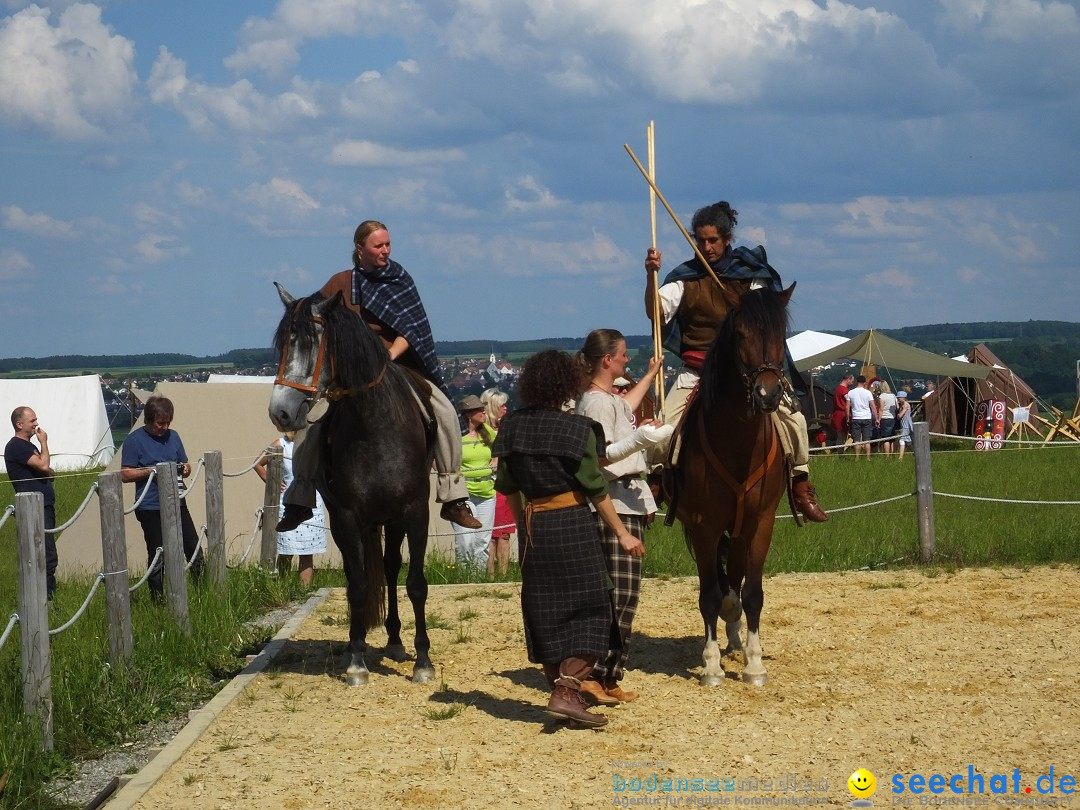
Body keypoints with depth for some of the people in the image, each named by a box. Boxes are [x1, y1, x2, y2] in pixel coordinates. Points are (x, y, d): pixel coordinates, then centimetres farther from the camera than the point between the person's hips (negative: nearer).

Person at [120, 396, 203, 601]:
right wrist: (152, 471, -20)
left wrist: (185, 469, -4)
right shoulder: (134, 440, -6)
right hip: (151, 508, -5)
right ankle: (158, 600, 13)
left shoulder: (172, 436, 10)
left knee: (194, 550, 5)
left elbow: (185, 465, 19)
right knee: (157, 558, 2)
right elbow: (125, 475, -9)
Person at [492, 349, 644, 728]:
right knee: (589, 610, 1)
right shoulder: (578, 430, -11)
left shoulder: (512, 428, 3)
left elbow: (507, 486, 10)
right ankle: (566, 690, -12)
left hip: (534, 527, 5)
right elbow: (595, 488, -8)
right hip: (573, 524, -5)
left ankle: (562, 687, 18)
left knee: (545, 613, 12)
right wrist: (622, 533, 1)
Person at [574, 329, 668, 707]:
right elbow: (602, 455, -22)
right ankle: (597, 677, -17)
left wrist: (650, 375, 54)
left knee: (622, 593, 10)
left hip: (628, 501, 11)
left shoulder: (611, 398, 18)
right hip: (615, 503, -11)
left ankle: (606, 677, 12)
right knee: (620, 593, -15)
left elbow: (626, 407, 44)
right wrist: (640, 438, -33)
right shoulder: (597, 401, -13)